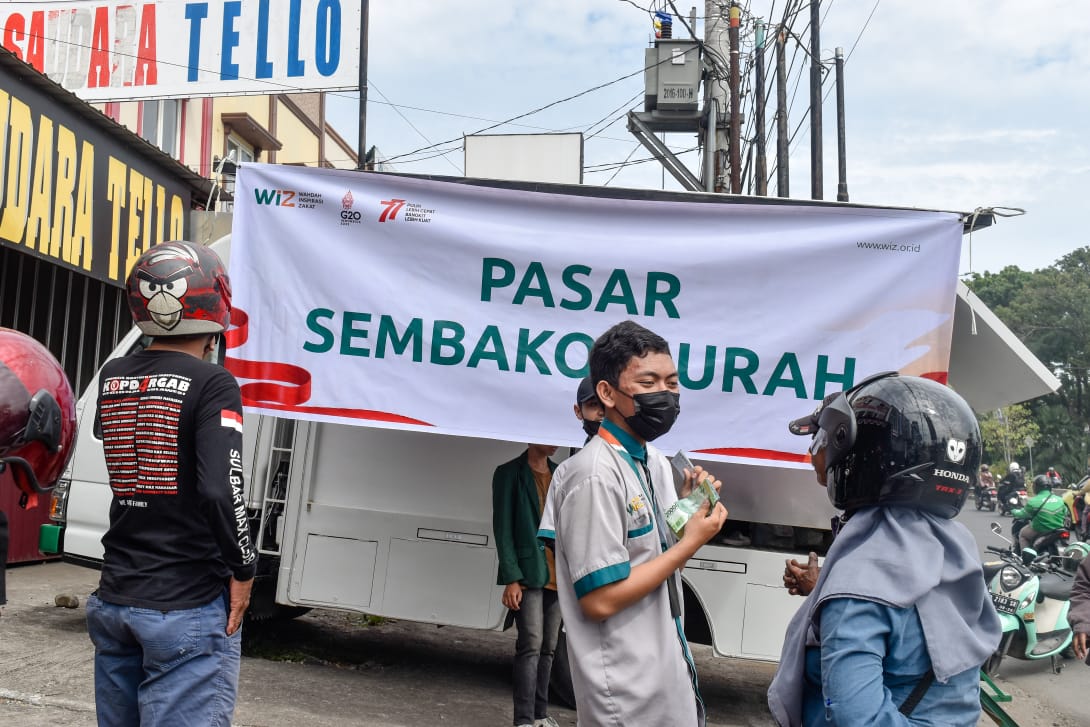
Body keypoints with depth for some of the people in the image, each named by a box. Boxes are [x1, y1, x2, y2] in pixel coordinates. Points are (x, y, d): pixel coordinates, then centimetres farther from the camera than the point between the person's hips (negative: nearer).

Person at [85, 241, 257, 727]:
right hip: (188, 607, -6)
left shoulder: (112, 377, 6)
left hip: (114, 598, 7)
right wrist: (243, 569, -8)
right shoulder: (212, 384, -13)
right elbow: (220, 490, -21)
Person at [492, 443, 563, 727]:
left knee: (548, 648, 10)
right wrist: (511, 578, -14)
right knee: (531, 645, -10)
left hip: (557, 577, 5)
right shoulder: (509, 473, -2)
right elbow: (502, 529, -6)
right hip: (528, 575, -5)